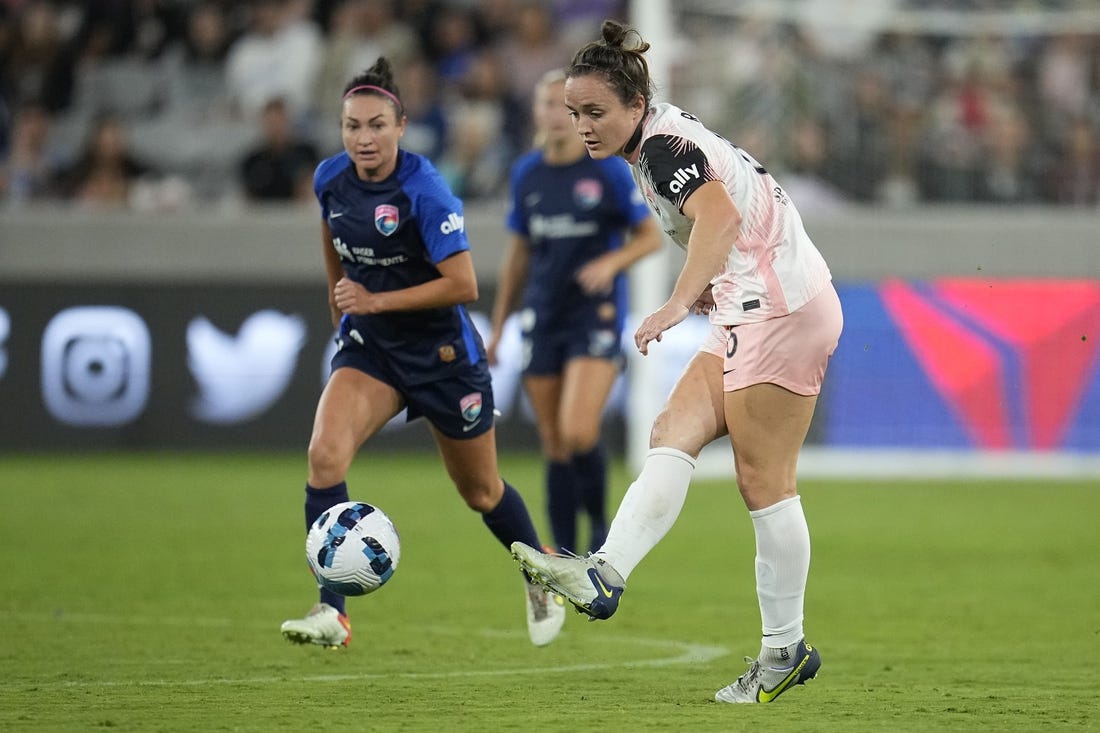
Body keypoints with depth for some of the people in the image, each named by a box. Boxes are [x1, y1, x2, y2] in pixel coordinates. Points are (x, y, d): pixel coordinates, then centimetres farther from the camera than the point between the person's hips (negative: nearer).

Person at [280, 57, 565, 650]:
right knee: (325, 454, -22)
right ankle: (332, 613, -20)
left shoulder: (424, 191, -25)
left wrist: (375, 301, -25)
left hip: (442, 353, -4)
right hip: (369, 345, 4)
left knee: (481, 492, 14)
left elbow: (463, 285, -26)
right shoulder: (331, 179, -7)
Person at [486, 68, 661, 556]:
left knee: (578, 432, -19)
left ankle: (600, 526, 3)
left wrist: (612, 262, -19)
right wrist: (498, 325, 17)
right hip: (543, 318, 4)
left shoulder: (609, 169, -5)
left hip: (596, 314, -4)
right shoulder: (526, 173, 8)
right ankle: (564, 552, 11)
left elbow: (651, 236, 0)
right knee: (554, 446, 4)